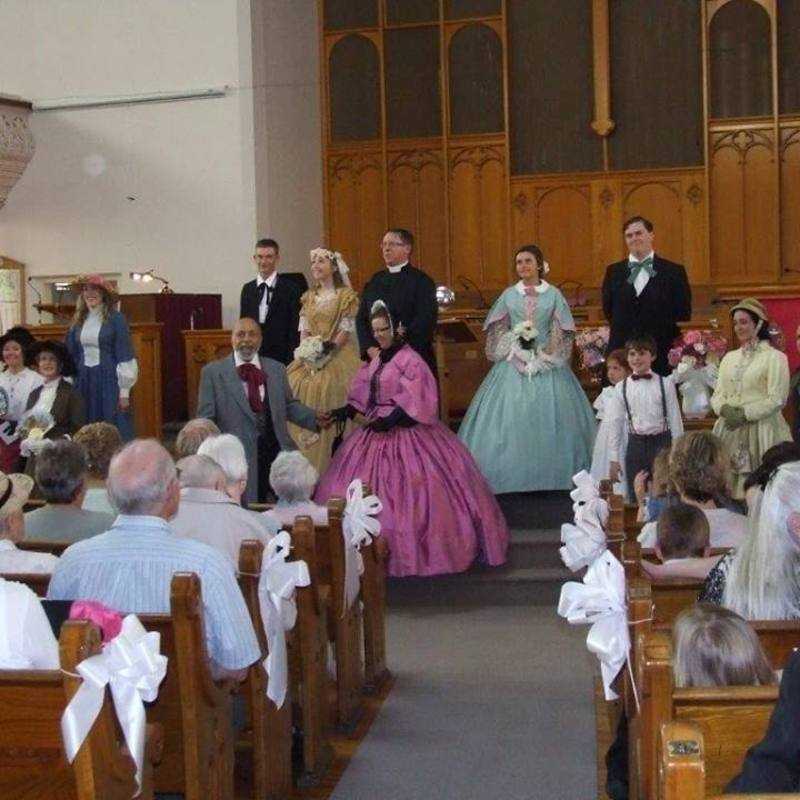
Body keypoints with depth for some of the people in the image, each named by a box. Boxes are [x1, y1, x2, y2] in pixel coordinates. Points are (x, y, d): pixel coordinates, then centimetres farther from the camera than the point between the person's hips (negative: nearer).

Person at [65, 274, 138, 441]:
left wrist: (124, 392, -12)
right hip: (84, 382, 5)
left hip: (109, 381, -5)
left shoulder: (116, 319, -3)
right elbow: (71, 354, 17)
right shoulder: (78, 321, 11)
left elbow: (125, 356, -7)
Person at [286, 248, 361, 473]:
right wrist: (306, 349, -8)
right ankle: (308, 469, -3)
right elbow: (304, 329, 11)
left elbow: (346, 330, -6)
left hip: (338, 357, -5)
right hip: (310, 359, 5)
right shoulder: (309, 297, 17)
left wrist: (328, 349, -18)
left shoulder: (346, 296, 1)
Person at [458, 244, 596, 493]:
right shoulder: (509, 295, 6)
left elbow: (561, 334, 2)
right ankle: (515, 475, 3)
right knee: (511, 417, -3)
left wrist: (543, 357, -8)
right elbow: (497, 332, 7)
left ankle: (550, 474, 9)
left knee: (549, 418, -1)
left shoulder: (553, 294, 3)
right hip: (514, 364, 1)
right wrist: (516, 352, -6)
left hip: (547, 365, -1)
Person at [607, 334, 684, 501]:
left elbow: (675, 419, 1)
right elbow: (615, 425, 5)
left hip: (662, 443, -1)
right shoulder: (621, 388, 2)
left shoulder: (665, 384, -2)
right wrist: (614, 459, 3)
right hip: (635, 445, 1)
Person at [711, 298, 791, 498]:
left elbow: (776, 399, -9)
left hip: (761, 432, -5)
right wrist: (725, 409, -9)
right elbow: (717, 394, 13)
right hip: (729, 431, 5)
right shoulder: (729, 357, 16)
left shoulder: (774, 357, -2)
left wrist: (744, 414, -15)